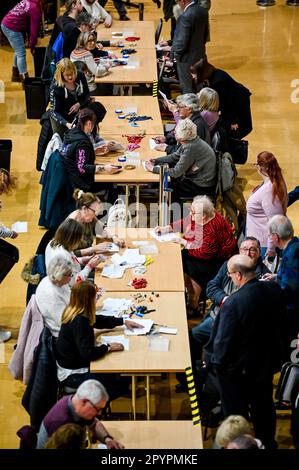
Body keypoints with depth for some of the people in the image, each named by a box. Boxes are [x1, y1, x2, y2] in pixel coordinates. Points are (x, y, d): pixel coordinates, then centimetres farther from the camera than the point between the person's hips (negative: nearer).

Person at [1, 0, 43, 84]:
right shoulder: (36, 10, -16)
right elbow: (34, 29, -13)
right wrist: (32, 46, -5)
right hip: (12, 28, -10)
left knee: (18, 51, 23)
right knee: (21, 54, -6)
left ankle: (15, 75, 37)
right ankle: (25, 81, -6)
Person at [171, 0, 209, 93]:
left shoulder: (186, 16, -28)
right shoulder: (203, 11, -1)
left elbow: (182, 41, -25)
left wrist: (176, 54, -9)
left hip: (187, 58, -8)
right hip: (200, 54, 8)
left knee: (188, 89, 8)